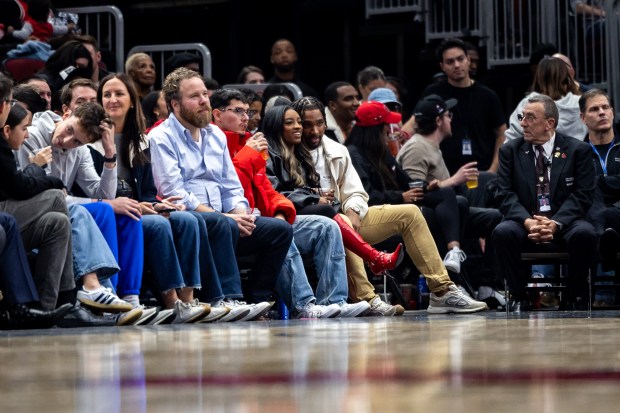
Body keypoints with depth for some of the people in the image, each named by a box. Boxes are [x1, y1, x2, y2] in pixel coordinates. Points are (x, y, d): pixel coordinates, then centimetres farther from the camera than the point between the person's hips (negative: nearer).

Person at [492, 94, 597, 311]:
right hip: (525, 223, 1)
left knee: (585, 233, -34)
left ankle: (573, 298, -12)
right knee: (502, 233, -32)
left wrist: (556, 223, -19)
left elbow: (582, 195, -3)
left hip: (564, 223, -1)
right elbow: (504, 195, 1)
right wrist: (527, 222, -19)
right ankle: (519, 298, -15)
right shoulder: (510, 150, 9)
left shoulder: (577, 150, 5)